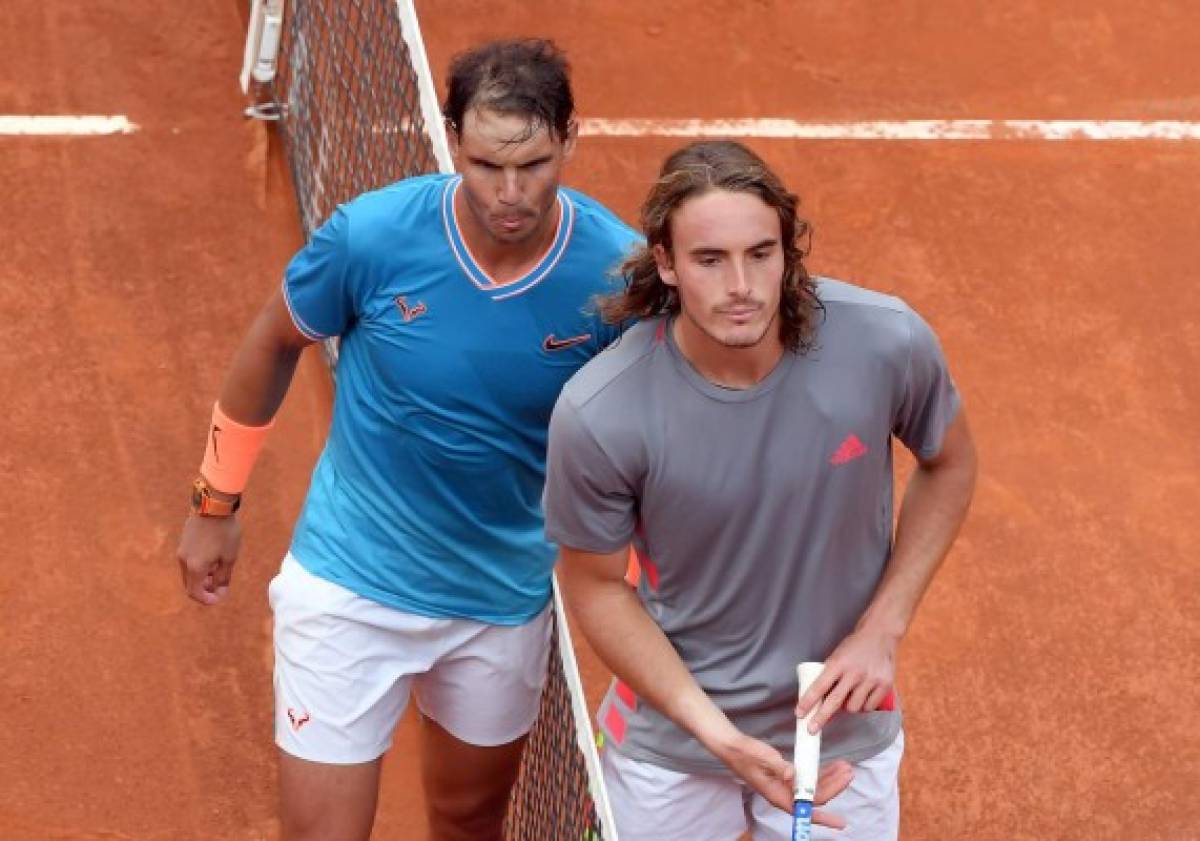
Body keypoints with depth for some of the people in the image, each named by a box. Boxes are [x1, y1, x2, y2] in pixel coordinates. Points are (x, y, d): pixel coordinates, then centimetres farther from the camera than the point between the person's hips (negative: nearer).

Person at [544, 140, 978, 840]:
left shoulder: (888, 343, -22)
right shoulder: (599, 414, -25)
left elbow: (949, 463, 0)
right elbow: (596, 585, -9)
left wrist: (882, 630, -9)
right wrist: (713, 730, -18)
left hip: (842, 726, 1)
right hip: (669, 740, -1)